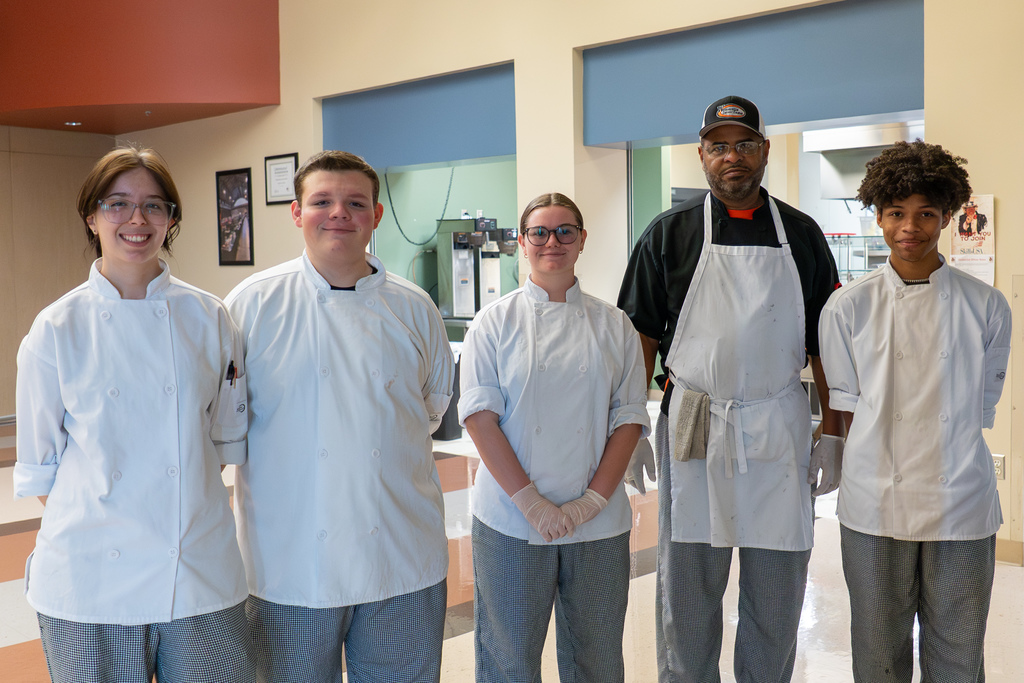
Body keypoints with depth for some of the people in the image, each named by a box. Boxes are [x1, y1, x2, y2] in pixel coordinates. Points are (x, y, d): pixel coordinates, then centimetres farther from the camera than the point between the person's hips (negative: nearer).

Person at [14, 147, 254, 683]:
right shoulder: (56, 328, -3)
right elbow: (40, 463, 3)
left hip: (203, 573, 2)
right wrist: (93, 525, -3)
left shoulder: (208, 318, 1)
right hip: (91, 577, -1)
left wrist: (190, 512, 1)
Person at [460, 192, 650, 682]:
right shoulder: (494, 323, 2)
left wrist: (593, 500, -9)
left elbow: (630, 418, 3)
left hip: (599, 525, 2)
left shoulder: (614, 326, 7)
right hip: (511, 523, -1)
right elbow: (480, 417, -6)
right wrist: (531, 501, -14)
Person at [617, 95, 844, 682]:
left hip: (780, 429, 2)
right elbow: (641, 337, 3)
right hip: (693, 429, -1)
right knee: (687, 593, 7)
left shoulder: (801, 233, 7)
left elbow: (824, 343, 8)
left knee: (777, 596, 10)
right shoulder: (669, 233, 3)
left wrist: (832, 432, 3)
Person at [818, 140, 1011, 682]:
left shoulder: (986, 307, 1)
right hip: (874, 507, 0)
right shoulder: (848, 307, 0)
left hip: (962, 509, 0)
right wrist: (883, 469, -4)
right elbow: (848, 406, 4)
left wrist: (939, 457, 0)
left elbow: (981, 407, 6)